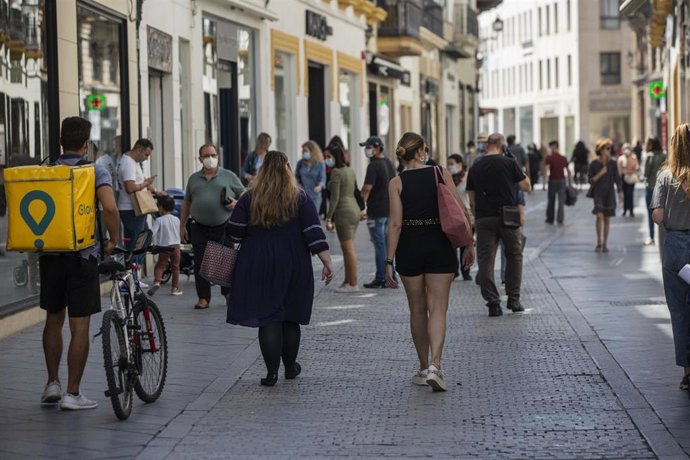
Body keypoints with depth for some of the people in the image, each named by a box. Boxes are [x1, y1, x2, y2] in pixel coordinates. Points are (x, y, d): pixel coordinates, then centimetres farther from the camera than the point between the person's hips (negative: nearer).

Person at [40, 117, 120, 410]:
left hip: (49, 254, 4)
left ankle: (52, 383, 21)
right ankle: (72, 394, 1)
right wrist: (113, 240, -8)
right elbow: (109, 208, -23)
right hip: (82, 256, -4)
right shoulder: (96, 172, -8)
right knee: (80, 326, 0)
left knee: (53, 320, 19)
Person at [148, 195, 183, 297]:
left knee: (160, 265, 3)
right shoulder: (177, 220, 5)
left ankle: (157, 282, -21)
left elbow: (151, 232, -16)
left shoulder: (159, 220, -9)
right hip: (175, 245, 3)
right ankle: (175, 288, 13)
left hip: (164, 247, -3)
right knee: (175, 267, 11)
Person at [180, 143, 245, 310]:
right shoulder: (194, 179, 14)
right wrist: (182, 226, 13)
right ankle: (203, 298, 5)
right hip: (200, 229, 2)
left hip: (224, 227, -2)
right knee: (200, 264, -1)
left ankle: (229, 294, 14)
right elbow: (186, 203, 17)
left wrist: (236, 202, -11)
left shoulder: (229, 176, 6)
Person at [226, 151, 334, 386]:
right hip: (293, 267, 1)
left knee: (267, 318, 0)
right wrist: (327, 262, -9)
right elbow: (314, 233, -9)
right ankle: (290, 367, 25)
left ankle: (272, 373, -5)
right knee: (290, 318, 14)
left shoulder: (250, 199, -3)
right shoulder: (300, 199, -1)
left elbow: (233, 231, -5)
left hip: (259, 268, -1)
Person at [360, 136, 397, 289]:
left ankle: (380, 278, -2)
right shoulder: (389, 163, 12)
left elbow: (367, 188, -19)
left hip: (376, 210, -8)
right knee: (387, 243, 13)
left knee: (379, 244, -4)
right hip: (390, 209, 8)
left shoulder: (374, 166, -15)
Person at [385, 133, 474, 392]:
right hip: (440, 246, 0)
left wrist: (389, 261, -6)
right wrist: (468, 244, 6)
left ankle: (424, 368, 21)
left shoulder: (396, 183, -3)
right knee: (437, 309, -1)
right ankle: (434, 365, -18)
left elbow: (396, 224, -9)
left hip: (409, 247, 0)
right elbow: (462, 211, -4)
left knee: (417, 310, 13)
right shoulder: (441, 173, -1)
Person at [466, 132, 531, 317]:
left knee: (485, 260, 3)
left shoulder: (475, 168, 7)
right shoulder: (509, 163, -3)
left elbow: (472, 199, 10)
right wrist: (523, 174, 17)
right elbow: (526, 187, 1)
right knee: (514, 256, 16)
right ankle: (513, 299, 16)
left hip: (483, 219, 1)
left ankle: (492, 302, -4)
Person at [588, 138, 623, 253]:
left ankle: (605, 244, 15)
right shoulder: (594, 164, -4)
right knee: (600, 216, -18)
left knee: (606, 219, 6)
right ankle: (599, 242, -7)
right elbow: (591, 180, -2)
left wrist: (620, 192, -3)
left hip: (609, 193, 2)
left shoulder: (612, 163, 1)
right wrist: (600, 173, -16)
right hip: (598, 193, -2)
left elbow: (617, 178, 4)